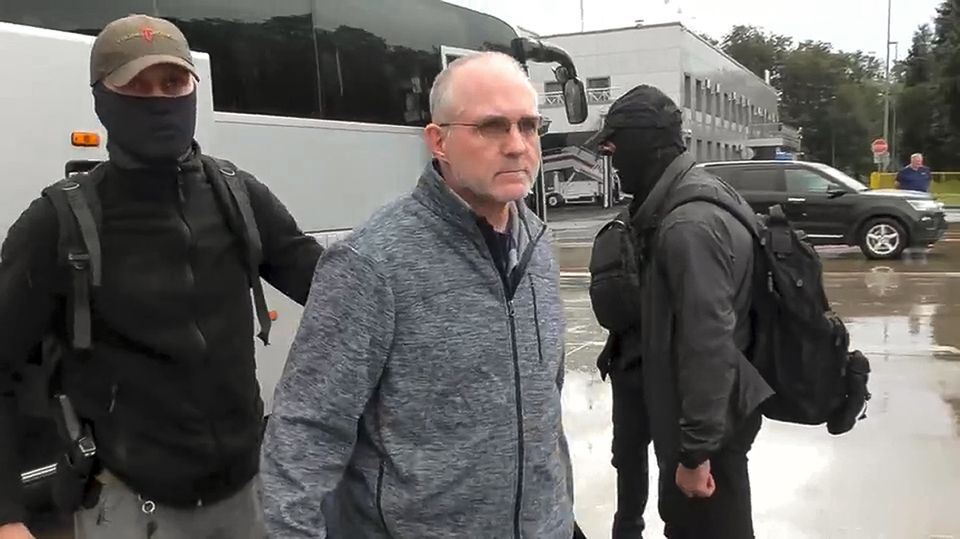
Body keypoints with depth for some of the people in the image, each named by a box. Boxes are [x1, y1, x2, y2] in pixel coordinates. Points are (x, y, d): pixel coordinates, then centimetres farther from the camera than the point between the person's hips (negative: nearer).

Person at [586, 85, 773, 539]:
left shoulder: (689, 224, -27)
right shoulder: (688, 200, 7)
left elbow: (708, 343, -29)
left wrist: (696, 448, -25)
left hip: (707, 424, -10)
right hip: (691, 413, 10)